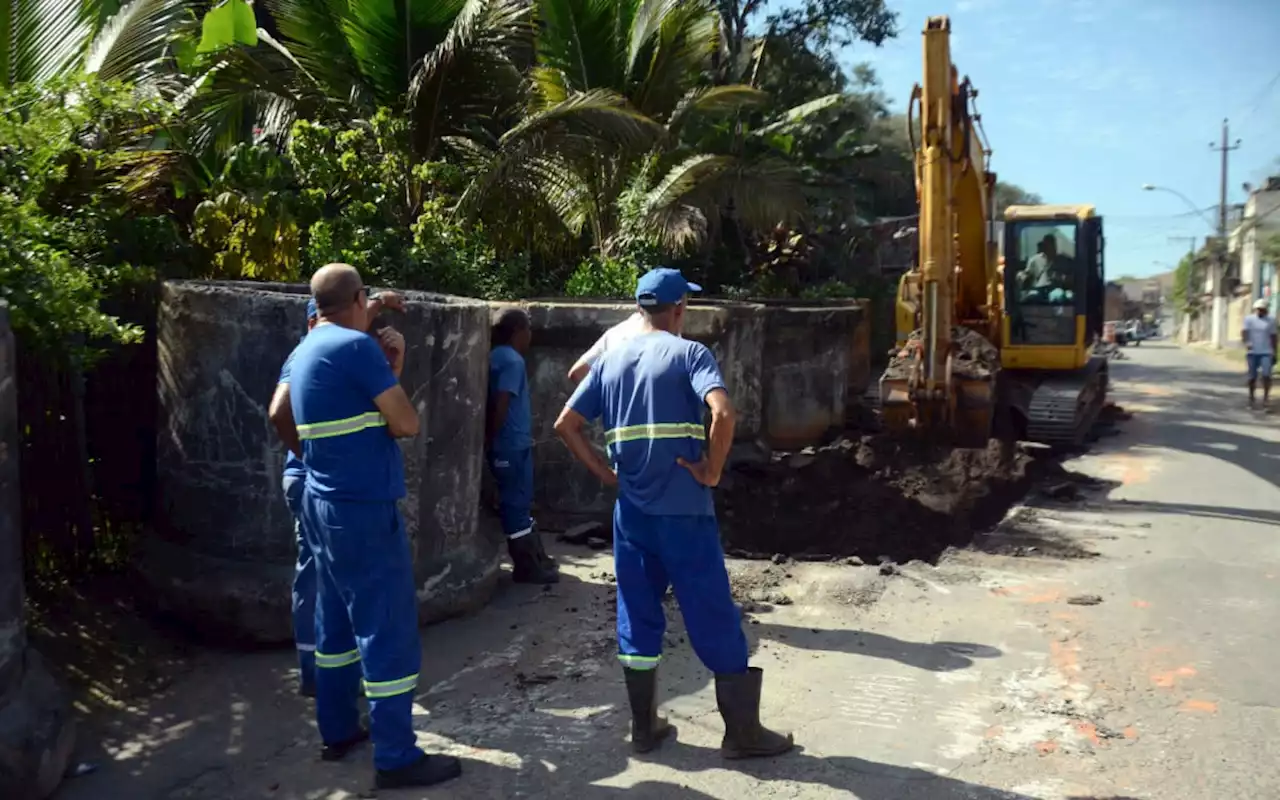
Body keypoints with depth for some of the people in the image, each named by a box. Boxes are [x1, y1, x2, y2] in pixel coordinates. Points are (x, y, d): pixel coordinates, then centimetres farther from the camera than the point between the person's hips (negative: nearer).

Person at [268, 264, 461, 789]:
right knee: (388, 628, -3)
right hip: (363, 509, -9)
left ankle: (337, 731, 28)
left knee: (338, 621, 17)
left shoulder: (306, 352, 12)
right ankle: (396, 757, 4)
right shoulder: (357, 346, -16)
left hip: (323, 504, 10)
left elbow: (279, 416, 25)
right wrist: (394, 371, 2)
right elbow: (407, 424, -14)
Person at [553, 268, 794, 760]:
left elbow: (566, 425, 7)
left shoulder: (611, 362, 9)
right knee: (714, 618, 4)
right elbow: (723, 412, -24)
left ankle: (644, 727, 22)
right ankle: (742, 731, 14)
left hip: (632, 510, 5)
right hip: (684, 509, -5)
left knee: (637, 616, 14)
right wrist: (713, 471, -12)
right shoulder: (689, 353, -7)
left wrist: (604, 473, 10)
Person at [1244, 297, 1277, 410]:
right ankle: (1251, 398, 20)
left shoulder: (1270, 321, 7)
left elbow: (1273, 337, 10)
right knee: (1252, 377, 4)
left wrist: (1275, 353, 8)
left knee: (1266, 375, -13)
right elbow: (1245, 332, -10)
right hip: (1253, 352, 0)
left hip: (1266, 352, 0)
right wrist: (1246, 342, -31)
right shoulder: (1249, 319, 3)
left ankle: (1266, 399, -5)